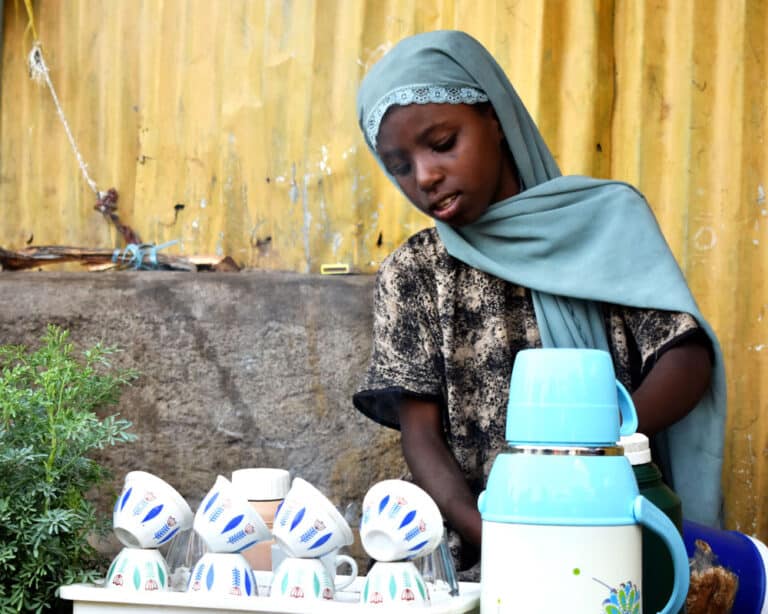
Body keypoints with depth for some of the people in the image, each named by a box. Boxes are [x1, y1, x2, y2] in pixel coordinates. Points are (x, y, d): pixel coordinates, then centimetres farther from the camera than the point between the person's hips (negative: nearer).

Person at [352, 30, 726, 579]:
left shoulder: (606, 218, 6)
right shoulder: (411, 275, 8)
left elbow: (688, 358, -2)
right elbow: (421, 433, 1)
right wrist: (485, 534, -19)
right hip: (470, 552, 1)